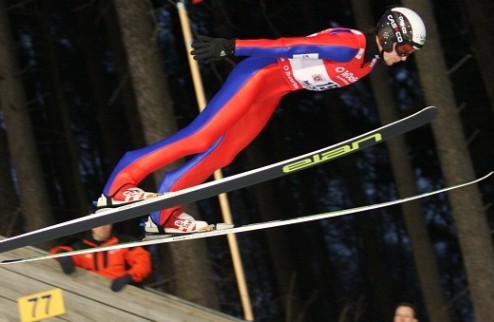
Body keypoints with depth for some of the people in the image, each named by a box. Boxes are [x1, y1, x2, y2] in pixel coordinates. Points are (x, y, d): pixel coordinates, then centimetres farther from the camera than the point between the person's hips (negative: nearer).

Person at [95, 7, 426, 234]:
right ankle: (120, 183, -17)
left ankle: (164, 214, 1)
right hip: (261, 73, -9)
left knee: (222, 153, 3)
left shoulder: (370, 61, 9)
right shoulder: (350, 45, -22)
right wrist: (231, 47, -28)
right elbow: (287, 44, -25)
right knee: (202, 137, -16)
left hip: (274, 92, 9)